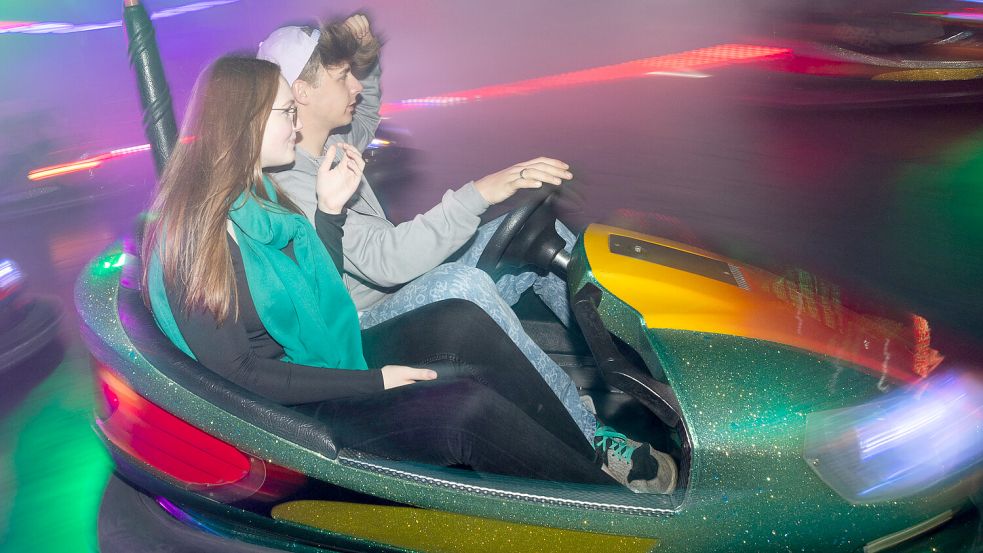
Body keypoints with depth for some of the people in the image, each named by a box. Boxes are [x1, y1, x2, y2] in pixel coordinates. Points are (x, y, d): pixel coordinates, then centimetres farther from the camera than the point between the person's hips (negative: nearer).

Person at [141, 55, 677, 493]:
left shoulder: (256, 195, 5)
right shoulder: (199, 233, -20)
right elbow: (240, 373, -20)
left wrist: (330, 209, -2)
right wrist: (372, 383, -21)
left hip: (335, 359, 9)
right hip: (300, 412, -8)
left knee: (462, 323, -11)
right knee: (469, 408, -25)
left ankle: (592, 461, -4)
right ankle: (608, 495, -3)